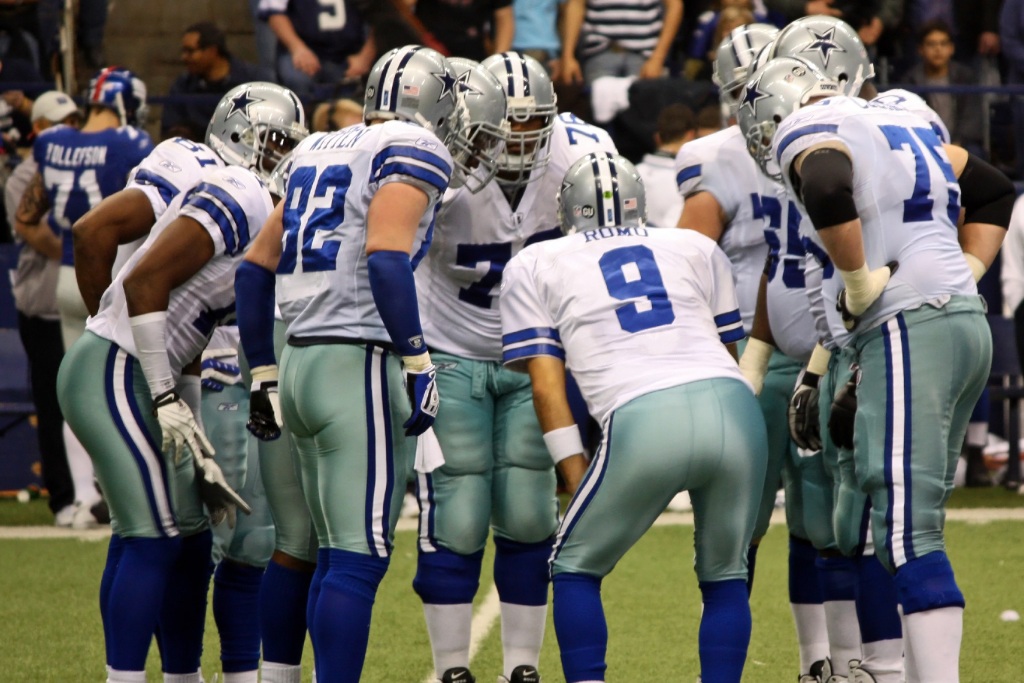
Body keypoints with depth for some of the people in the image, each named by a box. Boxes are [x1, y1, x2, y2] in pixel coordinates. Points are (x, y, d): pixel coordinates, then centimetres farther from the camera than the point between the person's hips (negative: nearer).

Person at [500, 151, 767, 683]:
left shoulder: (534, 266, 21)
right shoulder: (697, 249, 28)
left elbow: (547, 385, 13)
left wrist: (577, 482, 12)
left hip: (644, 422, -2)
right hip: (735, 410, 3)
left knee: (576, 566, 18)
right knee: (724, 575, 22)